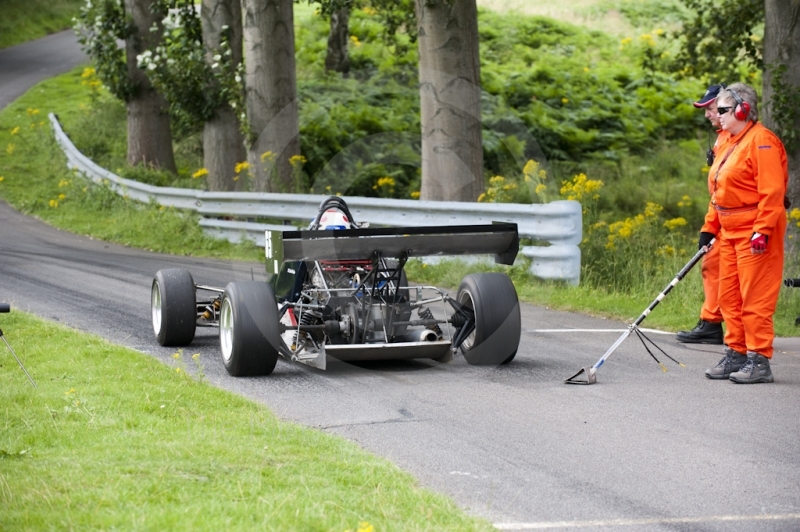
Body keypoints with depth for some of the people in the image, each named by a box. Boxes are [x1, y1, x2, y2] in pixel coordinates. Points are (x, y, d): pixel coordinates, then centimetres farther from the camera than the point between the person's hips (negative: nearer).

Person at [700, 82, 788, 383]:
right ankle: (736, 353, 19)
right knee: (729, 296, 11)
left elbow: (772, 191, -20)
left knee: (755, 298, -8)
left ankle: (759, 361, -5)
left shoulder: (762, 141, -13)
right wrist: (710, 228, 18)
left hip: (755, 233, -10)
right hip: (730, 232, 10)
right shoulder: (729, 144, 17)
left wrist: (762, 230, -24)